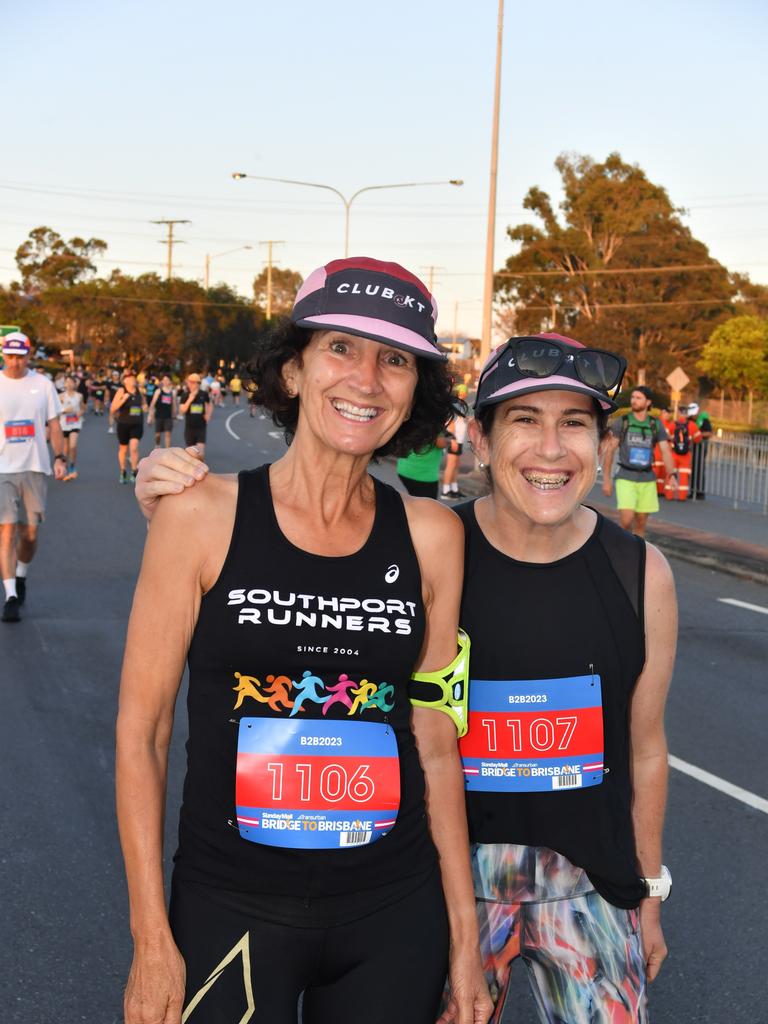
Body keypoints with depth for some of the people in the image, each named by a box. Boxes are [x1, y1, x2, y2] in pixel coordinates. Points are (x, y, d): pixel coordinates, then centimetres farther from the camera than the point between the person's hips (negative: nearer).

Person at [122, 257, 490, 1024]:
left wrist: (465, 937, 6)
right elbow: (140, 731, -6)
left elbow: (435, 745, 4)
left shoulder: (431, 537, -2)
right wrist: (152, 941, -7)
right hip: (232, 911, -2)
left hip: (395, 916, 3)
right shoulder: (201, 516, -8)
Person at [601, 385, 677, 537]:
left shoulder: (656, 425, 1)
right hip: (626, 479, -3)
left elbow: (666, 452, -6)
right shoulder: (621, 422, -5)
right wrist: (606, 480, -6)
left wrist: (672, 476, -23)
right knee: (627, 520, -19)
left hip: (647, 480, 3)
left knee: (641, 523, 6)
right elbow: (609, 451, -2)